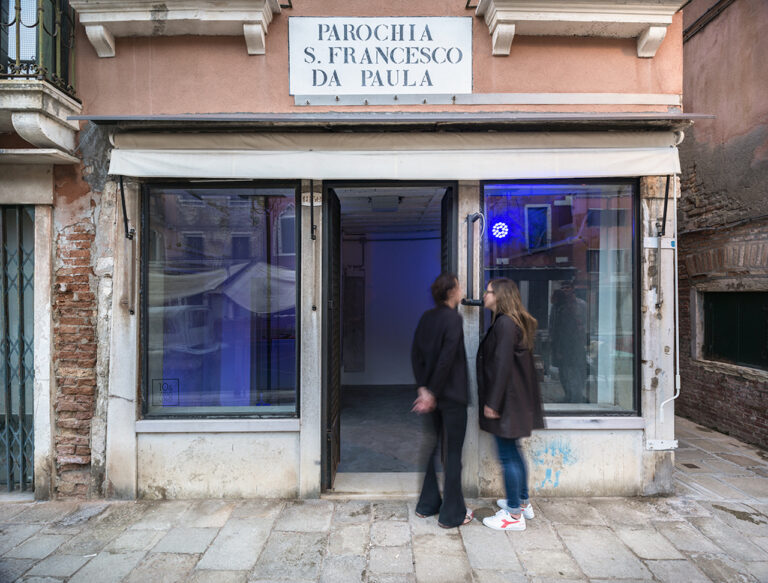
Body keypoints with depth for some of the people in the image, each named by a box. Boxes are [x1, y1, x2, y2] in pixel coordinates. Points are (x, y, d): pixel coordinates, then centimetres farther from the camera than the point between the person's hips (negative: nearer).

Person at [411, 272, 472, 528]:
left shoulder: (426, 317, 5)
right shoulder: (454, 319, -16)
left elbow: (416, 354, 3)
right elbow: (446, 358, -21)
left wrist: (424, 388, 0)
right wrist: (432, 393, -14)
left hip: (434, 393, 7)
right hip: (452, 395, -7)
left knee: (434, 447, 18)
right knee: (453, 453, 4)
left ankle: (427, 504, 30)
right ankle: (452, 514, 17)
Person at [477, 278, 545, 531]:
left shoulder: (505, 323, -18)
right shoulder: (514, 322, 12)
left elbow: (502, 365, -22)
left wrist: (493, 402, -20)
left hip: (508, 399, -10)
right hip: (516, 397, 10)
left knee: (507, 455, 0)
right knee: (512, 451, 20)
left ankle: (514, 514, 11)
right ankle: (523, 502, 34)